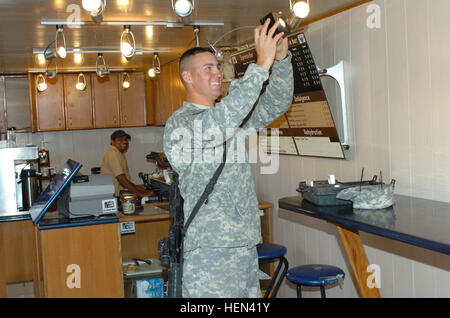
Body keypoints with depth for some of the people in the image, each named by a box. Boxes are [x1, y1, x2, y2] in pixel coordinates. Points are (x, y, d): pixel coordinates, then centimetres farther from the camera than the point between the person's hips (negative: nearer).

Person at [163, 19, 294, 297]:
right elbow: (216, 126, -29)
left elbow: (277, 104, 13)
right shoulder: (179, 124, -9)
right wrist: (262, 65, -26)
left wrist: (281, 58, -5)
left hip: (245, 242, 7)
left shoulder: (233, 116, 17)